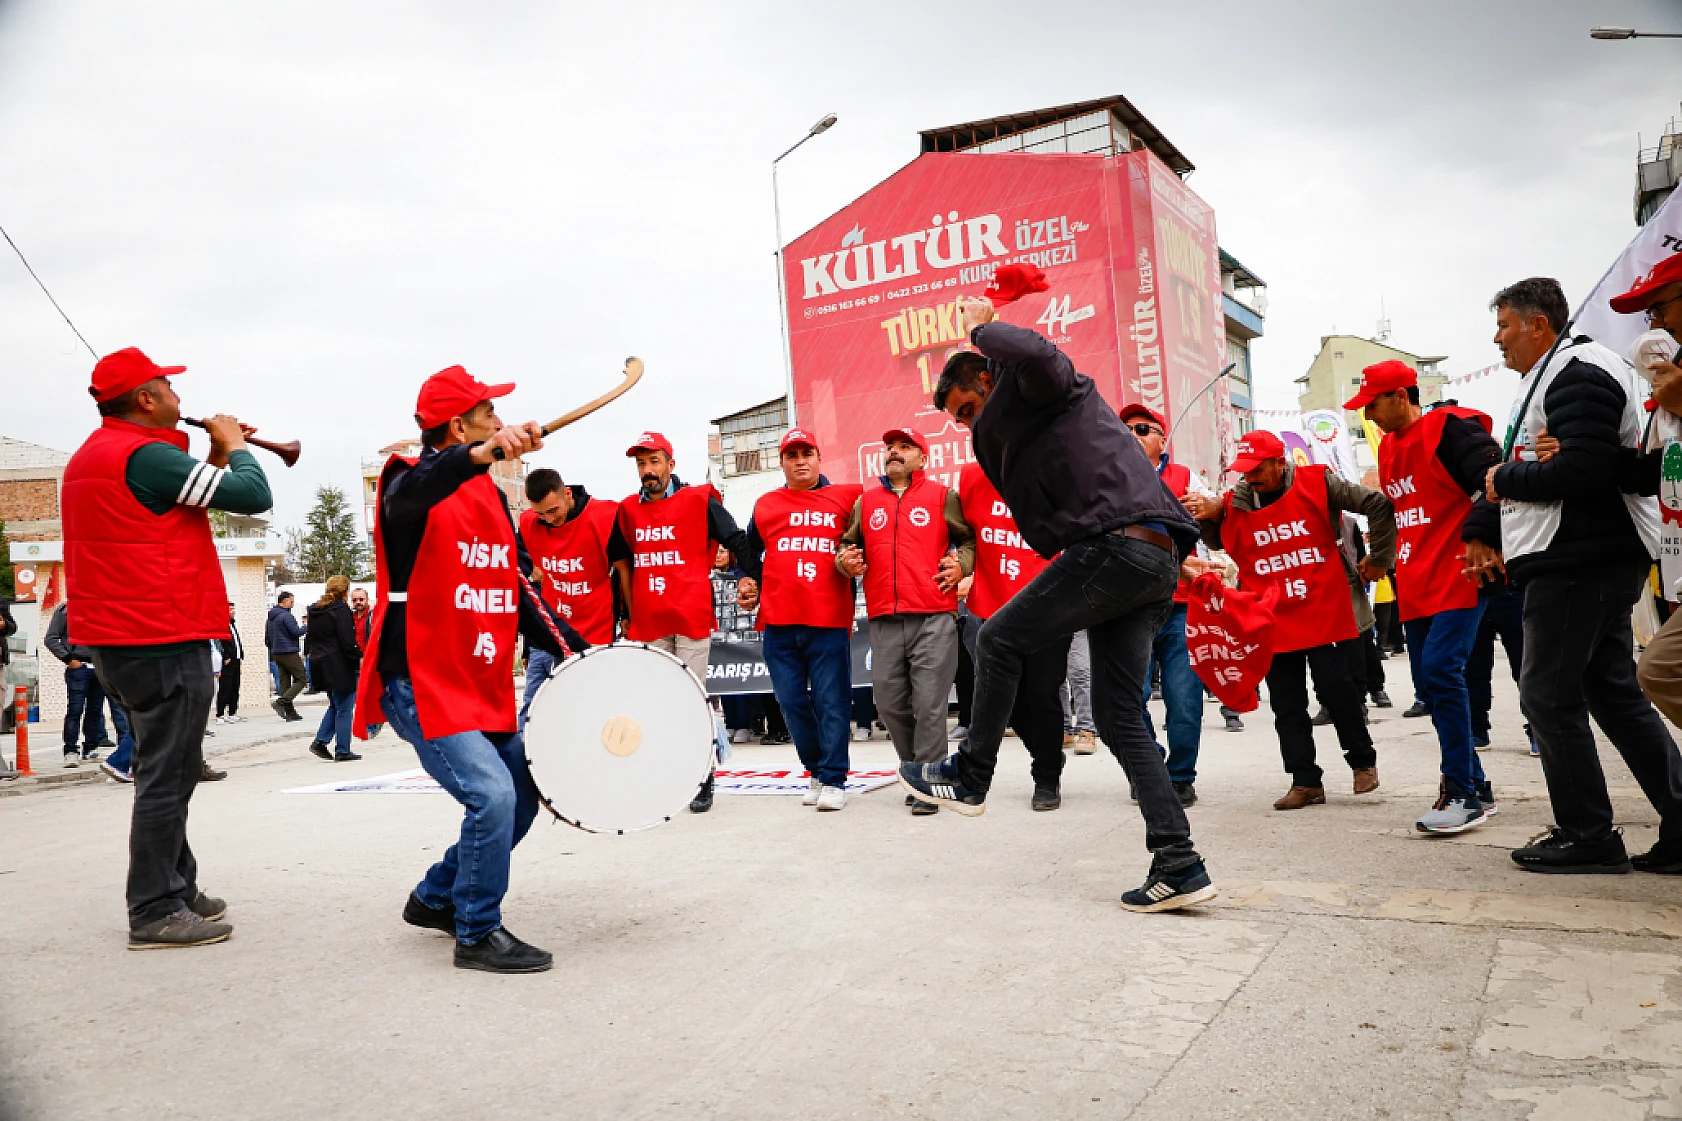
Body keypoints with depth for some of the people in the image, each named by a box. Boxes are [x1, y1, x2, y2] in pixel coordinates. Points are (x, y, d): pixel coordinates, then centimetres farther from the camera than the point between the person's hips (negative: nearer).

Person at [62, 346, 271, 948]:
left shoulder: (89, 457, 16)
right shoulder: (147, 454, -16)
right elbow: (254, 496, -18)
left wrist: (219, 456, 14)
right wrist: (234, 447, 0)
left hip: (114, 640, 10)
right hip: (165, 640, -10)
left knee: (169, 770, 18)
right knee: (165, 776, -3)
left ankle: (179, 890, 27)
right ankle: (154, 914, 4)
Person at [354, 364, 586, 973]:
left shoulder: (492, 497, 13)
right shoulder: (411, 480, -10)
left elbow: (519, 592, 13)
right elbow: (406, 494, -38)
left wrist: (578, 651, 2)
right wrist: (483, 454, -56)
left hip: (487, 687, 8)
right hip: (420, 682, -8)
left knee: (520, 801, 11)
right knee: (492, 795, -20)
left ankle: (434, 899, 32)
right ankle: (478, 935, 0)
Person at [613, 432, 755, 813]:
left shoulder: (699, 500, -1)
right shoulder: (628, 509, 11)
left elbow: (739, 543, 1)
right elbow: (623, 566, 18)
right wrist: (629, 616, 17)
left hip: (692, 619, -4)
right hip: (648, 623, 4)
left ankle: (701, 782, 6)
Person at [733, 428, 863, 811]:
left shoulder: (847, 498, 8)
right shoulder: (765, 505, 15)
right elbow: (747, 551, 26)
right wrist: (746, 582, 13)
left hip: (830, 620, -3)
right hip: (778, 622, 3)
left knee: (831, 701, -2)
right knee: (792, 701, 6)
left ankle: (833, 779, 6)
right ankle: (816, 772, 21)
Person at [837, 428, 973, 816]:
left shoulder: (942, 495, 10)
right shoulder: (866, 501, 18)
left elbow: (969, 538, 14)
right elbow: (849, 543, 24)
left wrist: (962, 564, -5)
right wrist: (845, 560, 2)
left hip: (934, 618, -3)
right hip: (883, 621, 4)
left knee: (929, 703, -6)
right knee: (890, 703, 5)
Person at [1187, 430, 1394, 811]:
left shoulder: (1317, 483, -7)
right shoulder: (1235, 503, 2)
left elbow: (1378, 505, -3)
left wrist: (1378, 560, 0)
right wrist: (1209, 515, -10)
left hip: (1324, 612, -3)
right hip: (1273, 621, 3)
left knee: (1336, 688, 1)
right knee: (1287, 704, 5)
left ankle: (1363, 761, 24)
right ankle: (1305, 782, 14)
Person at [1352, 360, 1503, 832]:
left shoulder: (1448, 429, -9)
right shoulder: (1388, 447, 17)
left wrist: (1480, 535, -22)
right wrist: (1388, 557, 22)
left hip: (1457, 578, -9)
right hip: (1415, 586, 9)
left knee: (1440, 672, -18)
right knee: (1431, 683, 8)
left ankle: (1461, 793, -11)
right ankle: (1477, 787, 19)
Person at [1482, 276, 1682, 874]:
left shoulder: (1579, 372, -12)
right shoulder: (1556, 376, 21)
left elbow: (1581, 470, -25)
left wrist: (1505, 478, -10)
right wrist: (1509, 549, 18)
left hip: (1580, 564, -11)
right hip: (1595, 561, 11)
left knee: (1548, 696, -4)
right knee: (1613, 692, 13)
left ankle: (1587, 836, 3)